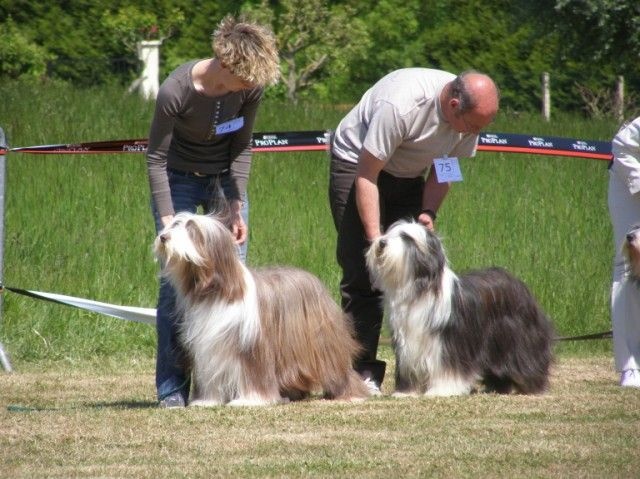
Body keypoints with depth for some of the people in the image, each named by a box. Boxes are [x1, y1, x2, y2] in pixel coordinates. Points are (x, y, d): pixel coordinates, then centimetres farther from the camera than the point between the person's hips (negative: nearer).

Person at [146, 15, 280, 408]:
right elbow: (156, 158, -19)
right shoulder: (175, 92, -29)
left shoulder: (251, 86, -19)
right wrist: (168, 220, -24)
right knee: (175, 280, -10)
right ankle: (172, 388, -6)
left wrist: (236, 209, -13)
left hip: (226, 179, 3)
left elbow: (242, 148, -7)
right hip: (179, 181, -3)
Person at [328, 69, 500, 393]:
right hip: (357, 163, -6)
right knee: (364, 270, -14)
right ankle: (360, 371, -13)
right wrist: (376, 240, -30)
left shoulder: (470, 113, -16)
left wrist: (427, 213, -17)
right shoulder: (399, 107, -36)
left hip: (408, 176, 6)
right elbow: (366, 175, -29)